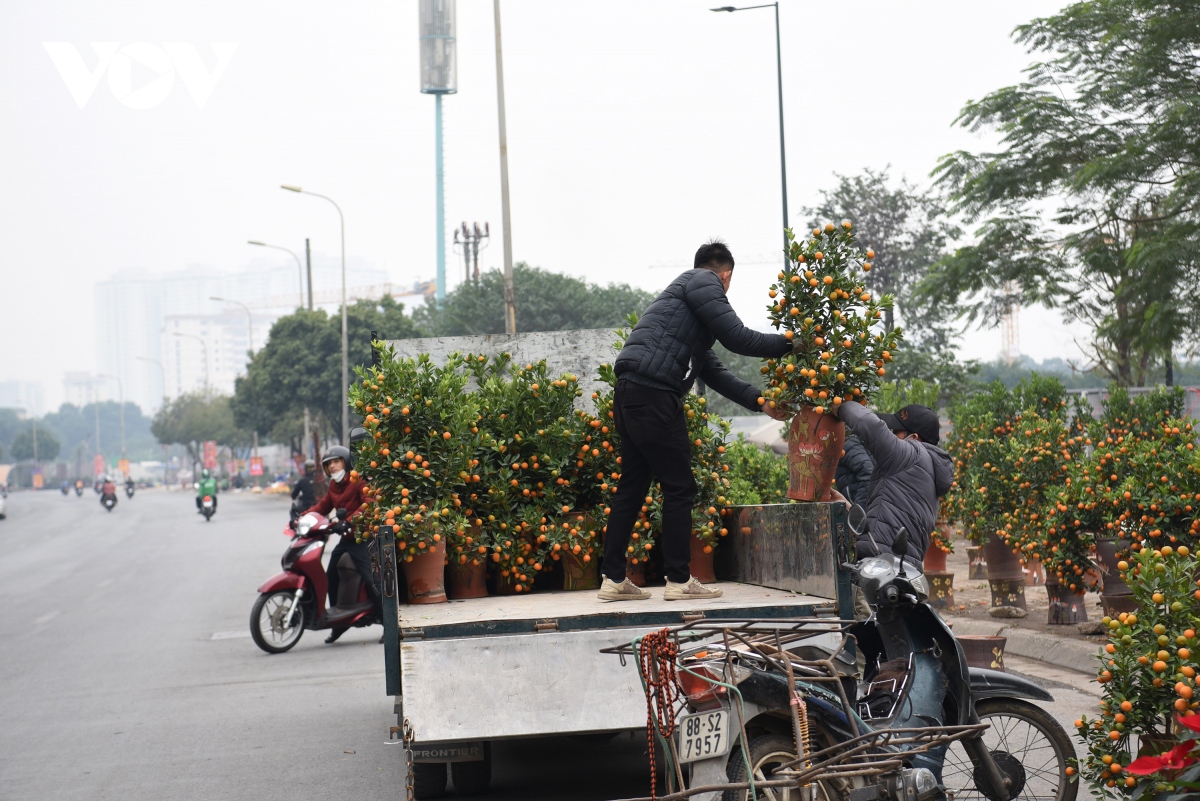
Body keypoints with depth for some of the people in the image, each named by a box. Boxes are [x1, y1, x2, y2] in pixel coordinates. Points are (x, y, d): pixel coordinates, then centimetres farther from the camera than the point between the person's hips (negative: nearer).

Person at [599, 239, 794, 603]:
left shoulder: (684, 287, 29)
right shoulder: (704, 282, 1)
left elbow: (712, 371, 26)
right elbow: (737, 338, -7)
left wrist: (758, 401, 23)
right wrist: (789, 343, 5)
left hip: (631, 394, 10)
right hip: (652, 393, -10)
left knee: (631, 487, 13)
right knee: (679, 488, -2)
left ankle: (613, 578, 16)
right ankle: (679, 580, 3)